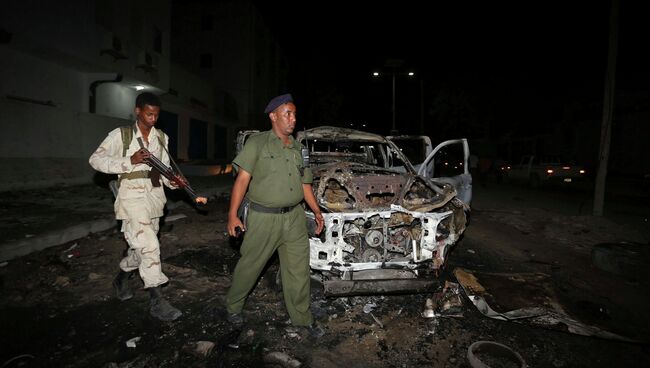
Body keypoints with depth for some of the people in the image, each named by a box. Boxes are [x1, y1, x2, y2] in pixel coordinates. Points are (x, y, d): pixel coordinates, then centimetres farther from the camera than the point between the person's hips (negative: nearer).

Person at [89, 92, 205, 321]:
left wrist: (172, 181, -9)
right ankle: (156, 301, -4)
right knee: (150, 247, -14)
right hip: (132, 197, -5)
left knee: (141, 247, 16)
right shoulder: (121, 135, -4)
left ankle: (121, 279, 44)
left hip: (154, 197, 6)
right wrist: (129, 161, -23)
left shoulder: (161, 138, 10)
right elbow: (95, 159, -9)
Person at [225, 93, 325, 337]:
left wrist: (316, 211, 13)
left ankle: (302, 317, 26)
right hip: (264, 217, -4)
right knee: (250, 266, 11)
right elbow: (242, 179, -10)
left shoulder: (297, 148, 13)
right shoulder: (257, 143, -4)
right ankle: (233, 306, 37)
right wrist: (232, 215, -15)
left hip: (295, 217, 5)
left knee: (299, 269, 9)